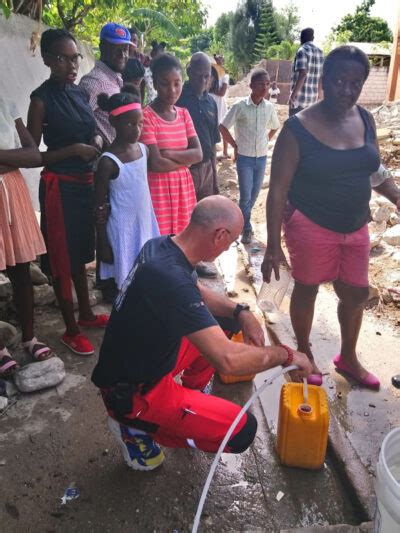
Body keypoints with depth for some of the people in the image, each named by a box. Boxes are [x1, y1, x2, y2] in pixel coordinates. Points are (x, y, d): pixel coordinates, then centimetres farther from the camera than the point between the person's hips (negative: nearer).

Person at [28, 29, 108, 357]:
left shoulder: (80, 93, 9)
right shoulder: (42, 99, -11)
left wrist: (96, 145, 5)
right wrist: (74, 149, -19)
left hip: (86, 182, 7)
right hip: (59, 186, -7)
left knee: (81, 252, 18)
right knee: (62, 258, 3)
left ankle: (86, 314, 35)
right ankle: (71, 330, 16)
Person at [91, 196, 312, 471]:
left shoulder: (161, 245, -5)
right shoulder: (172, 279, -34)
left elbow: (199, 292, 14)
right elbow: (227, 360, -38)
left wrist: (241, 312, -3)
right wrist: (286, 355, -21)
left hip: (151, 356, 9)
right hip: (132, 393, -9)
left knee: (225, 322, 11)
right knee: (242, 431, -12)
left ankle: (192, 392, 21)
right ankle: (136, 425, 0)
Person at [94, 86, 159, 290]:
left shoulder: (143, 149, 1)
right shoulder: (108, 162, -18)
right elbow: (100, 208, -13)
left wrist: (150, 225, 15)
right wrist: (102, 244, -10)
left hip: (145, 225, 6)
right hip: (123, 230, -6)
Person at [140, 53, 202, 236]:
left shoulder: (184, 114, 9)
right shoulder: (146, 116, -11)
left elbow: (198, 154, -1)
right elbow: (156, 163, -18)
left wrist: (169, 154, -14)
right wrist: (185, 159, -5)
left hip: (183, 188, 6)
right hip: (158, 190, -6)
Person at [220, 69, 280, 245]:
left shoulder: (269, 107, -1)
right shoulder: (239, 106, -12)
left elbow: (274, 127, 18)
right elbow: (223, 127, -5)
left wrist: (265, 142, 8)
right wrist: (235, 145, -4)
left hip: (262, 157, 4)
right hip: (244, 158, -4)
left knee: (254, 194, 13)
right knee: (245, 195, -3)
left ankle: (242, 218, 35)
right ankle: (246, 228, 14)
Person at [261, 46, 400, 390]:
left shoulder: (365, 120, 1)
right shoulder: (299, 128, -16)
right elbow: (278, 190, -16)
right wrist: (273, 245, -19)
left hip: (356, 226, 6)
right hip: (311, 225, -6)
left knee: (357, 292, 16)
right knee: (307, 289, 12)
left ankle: (348, 357, 40)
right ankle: (304, 353, 37)